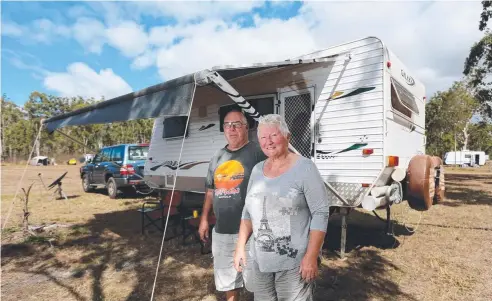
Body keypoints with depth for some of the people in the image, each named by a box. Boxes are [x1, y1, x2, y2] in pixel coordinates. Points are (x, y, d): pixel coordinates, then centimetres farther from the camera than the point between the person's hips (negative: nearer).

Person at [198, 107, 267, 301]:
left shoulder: (257, 152, -8)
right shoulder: (218, 158, 11)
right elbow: (210, 190, 18)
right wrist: (204, 218, 15)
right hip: (221, 230, 6)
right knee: (228, 280, 21)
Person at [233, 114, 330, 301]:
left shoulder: (304, 168, -11)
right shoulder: (257, 170, 6)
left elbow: (320, 213, -13)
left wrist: (311, 256, -17)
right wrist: (240, 247, 8)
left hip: (294, 262, -5)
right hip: (260, 262, 6)